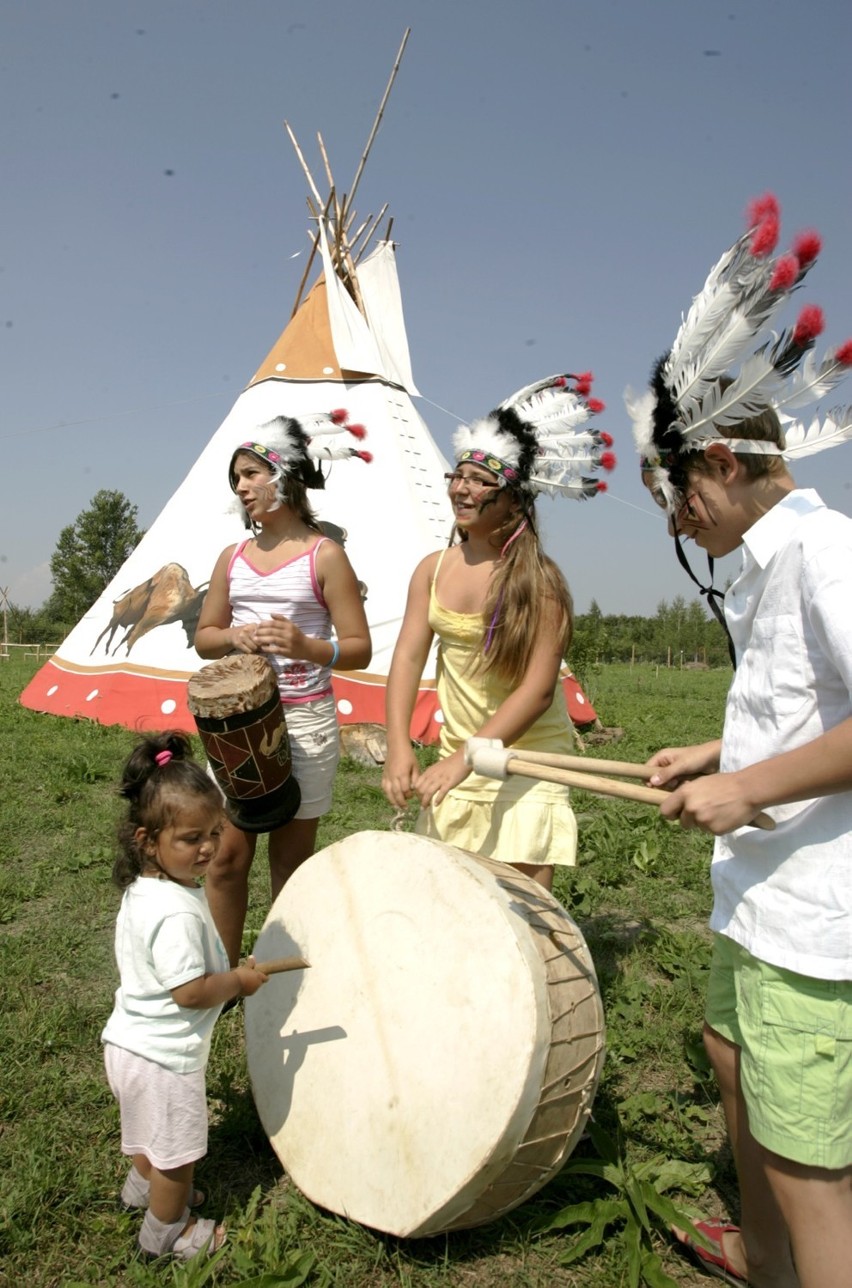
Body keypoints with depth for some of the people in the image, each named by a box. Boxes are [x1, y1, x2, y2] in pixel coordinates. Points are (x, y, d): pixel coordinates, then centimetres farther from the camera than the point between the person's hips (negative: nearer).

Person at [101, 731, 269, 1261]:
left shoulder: (145, 886, -3)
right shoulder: (177, 913, -34)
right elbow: (191, 993, -30)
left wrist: (227, 972, 8)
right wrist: (239, 980, -15)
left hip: (132, 1040, 9)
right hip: (164, 1057, -9)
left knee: (153, 1134, 34)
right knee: (177, 1153, 16)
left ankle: (145, 1186, 57)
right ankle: (167, 1232, 36)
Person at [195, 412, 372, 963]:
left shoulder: (324, 555, -4)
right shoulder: (233, 557, 9)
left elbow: (359, 647, -6)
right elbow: (204, 636, 16)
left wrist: (306, 646, -25)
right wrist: (234, 636, -7)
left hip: (304, 719, -4)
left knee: (291, 858, 6)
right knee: (228, 853, 5)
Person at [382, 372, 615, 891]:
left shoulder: (539, 579, -14)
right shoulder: (433, 570, 1)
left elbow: (538, 688, -19)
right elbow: (408, 656, -4)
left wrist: (465, 757, -26)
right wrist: (399, 746, -17)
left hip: (528, 757, -5)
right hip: (458, 758, 5)